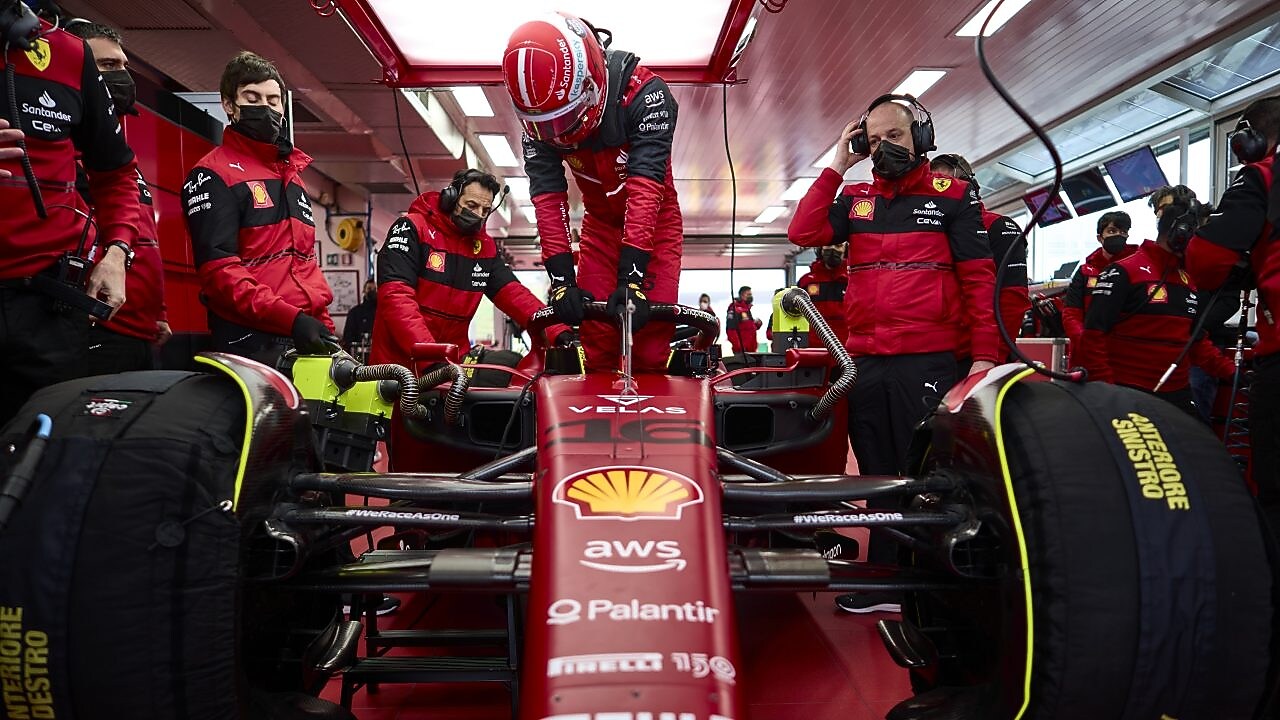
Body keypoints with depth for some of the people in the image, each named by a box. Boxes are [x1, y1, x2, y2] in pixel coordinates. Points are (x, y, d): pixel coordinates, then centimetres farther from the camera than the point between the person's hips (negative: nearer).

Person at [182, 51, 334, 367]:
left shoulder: (292, 174, 23)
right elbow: (218, 270, -12)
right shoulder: (213, 174, -1)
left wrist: (323, 324, 13)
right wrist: (290, 319, -22)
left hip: (306, 340, 7)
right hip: (251, 345, -7)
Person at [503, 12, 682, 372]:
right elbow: (547, 194, -20)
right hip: (600, 221, 3)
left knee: (650, 328, -14)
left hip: (654, 219, -3)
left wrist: (631, 276, -41)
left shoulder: (643, 91, -30)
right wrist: (561, 276, -29)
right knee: (596, 341, -5)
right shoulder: (537, 116, -17)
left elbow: (645, 184, -36)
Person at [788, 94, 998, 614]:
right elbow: (803, 232, -1)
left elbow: (979, 278, 1)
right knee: (879, 473, 12)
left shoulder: (953, 196, 5)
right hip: (865, 361, 5)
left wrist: (984, 354, -6)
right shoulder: (856, 198, 15)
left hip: (927, 361, -4)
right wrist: (836, 167, 2)